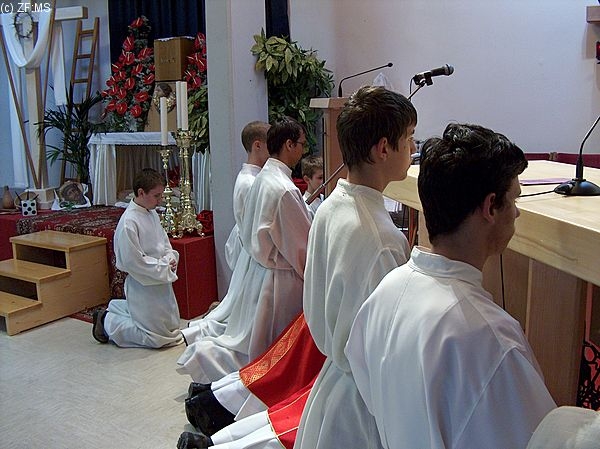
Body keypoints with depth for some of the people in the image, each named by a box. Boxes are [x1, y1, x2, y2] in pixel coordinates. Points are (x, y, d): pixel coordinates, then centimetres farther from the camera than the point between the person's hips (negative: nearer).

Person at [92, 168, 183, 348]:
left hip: (160, 281, 9)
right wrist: (164, 267, -19)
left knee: (172, 326, 25)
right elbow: (133, 261, -24)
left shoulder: (153, 215, 4)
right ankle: (107, 321, 13)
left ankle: (116, 308, 33)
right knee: (158, 337, -1)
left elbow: (164, 242, 15)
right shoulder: (128, 222, -23)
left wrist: (171, 257, -5)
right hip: (143, 284, -9)